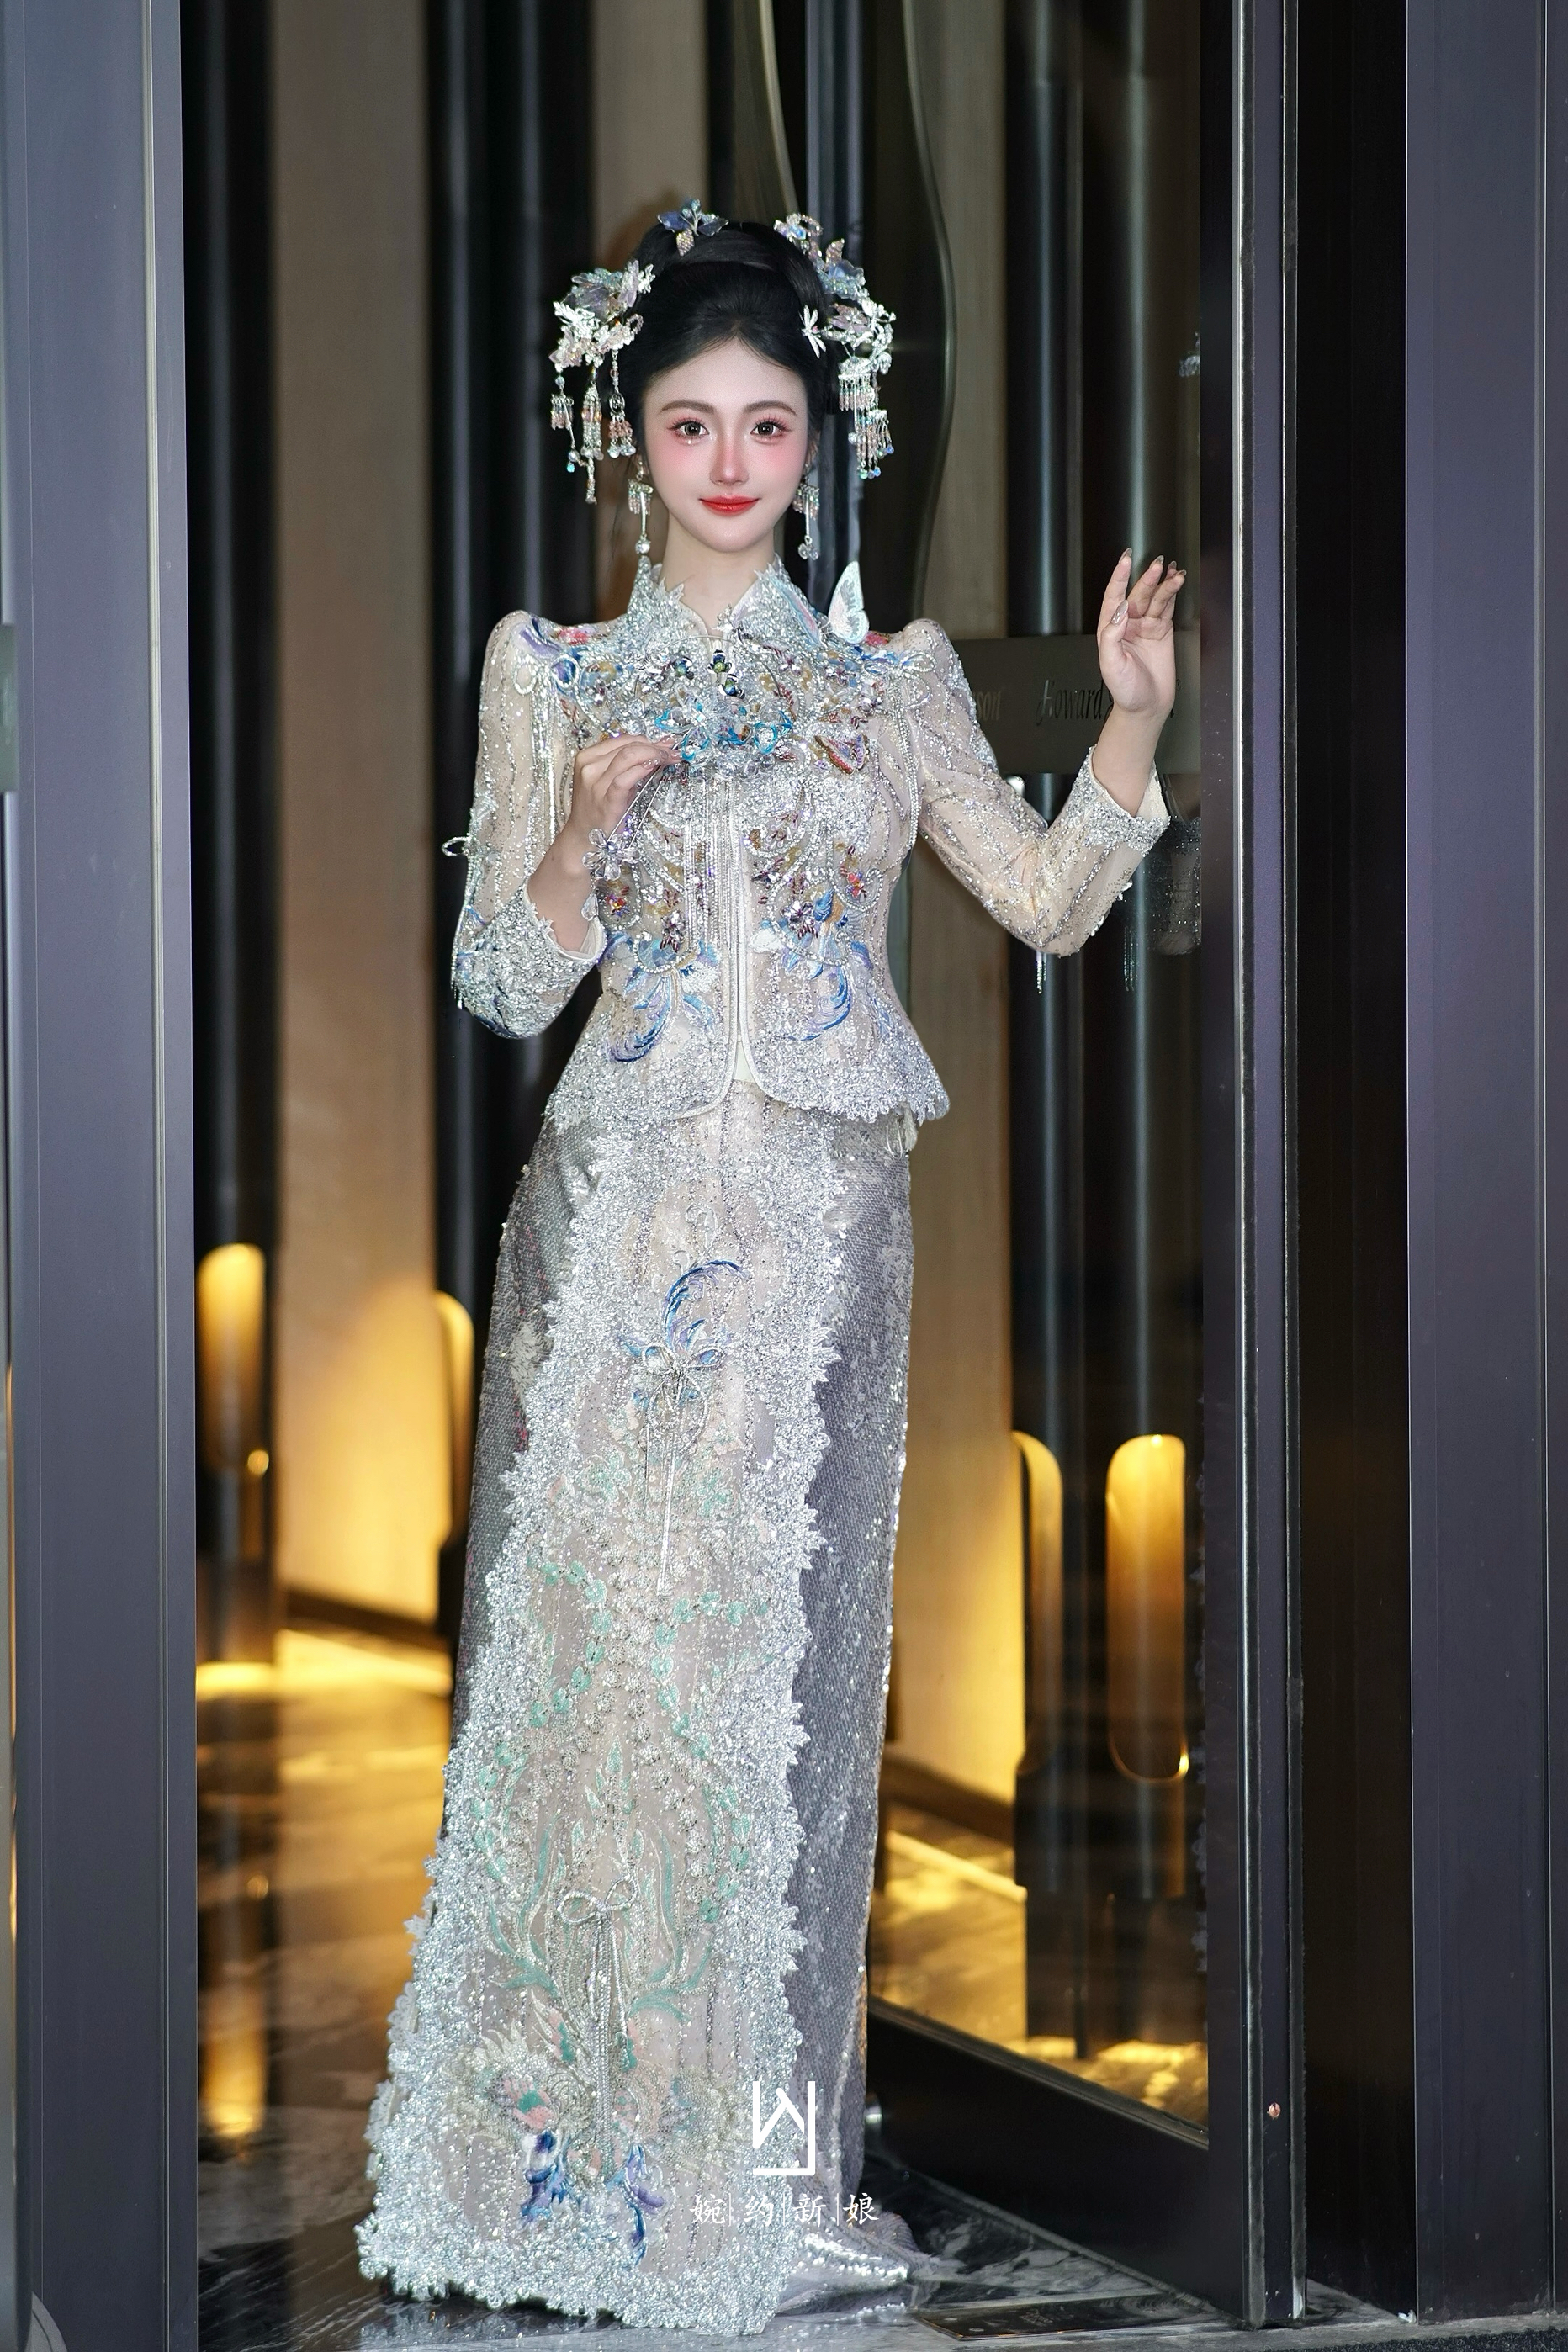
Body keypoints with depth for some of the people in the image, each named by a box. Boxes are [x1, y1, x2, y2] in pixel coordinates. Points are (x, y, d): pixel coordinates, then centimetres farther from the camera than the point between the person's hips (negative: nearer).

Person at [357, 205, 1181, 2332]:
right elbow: (504, 980, 5)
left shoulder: (891, 677, 11)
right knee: (591, 1635, -3)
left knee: (776, 1654, -2)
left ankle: (755, 2148, 7)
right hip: (621, 1211, 0)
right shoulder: (553, 673, 8)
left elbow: (1048, 902, 7)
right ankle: (573, 2134, 7)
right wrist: (585, 829, -12)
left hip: (819, 1220, 0)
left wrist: (1133, 725, -6)